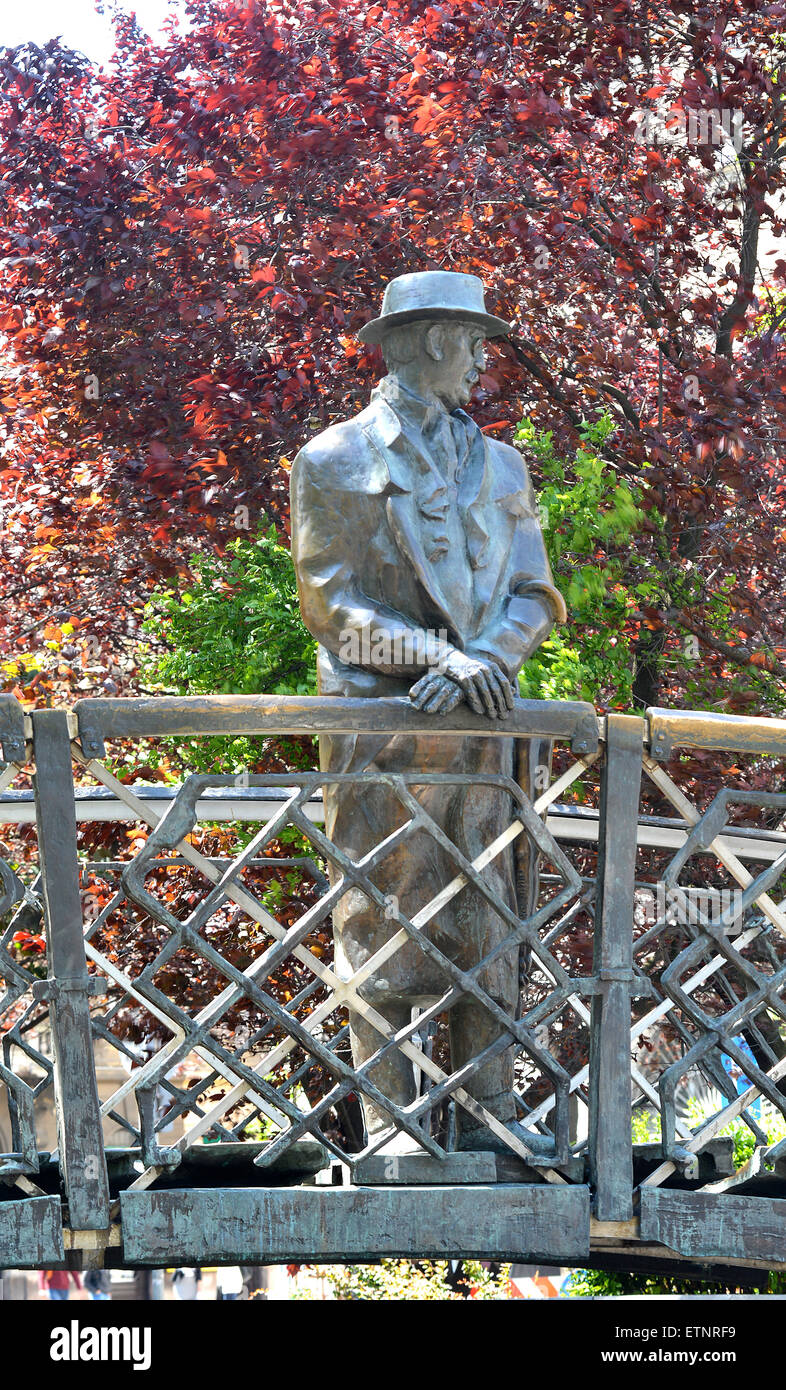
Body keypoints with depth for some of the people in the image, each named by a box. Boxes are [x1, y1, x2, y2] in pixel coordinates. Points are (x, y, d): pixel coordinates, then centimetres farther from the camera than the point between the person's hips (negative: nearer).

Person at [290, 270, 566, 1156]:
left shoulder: (500, 467, 18)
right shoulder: (335, 461, 3)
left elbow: (534, 596, 11)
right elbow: (330, 601, -4)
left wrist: (481, 657, -10)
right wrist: (436, 654, -17)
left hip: (478, 718, 5)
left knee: (486, 919, 4)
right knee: (381, 918, -5)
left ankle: (491, 1113, 9)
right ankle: (388, 1121, -1)